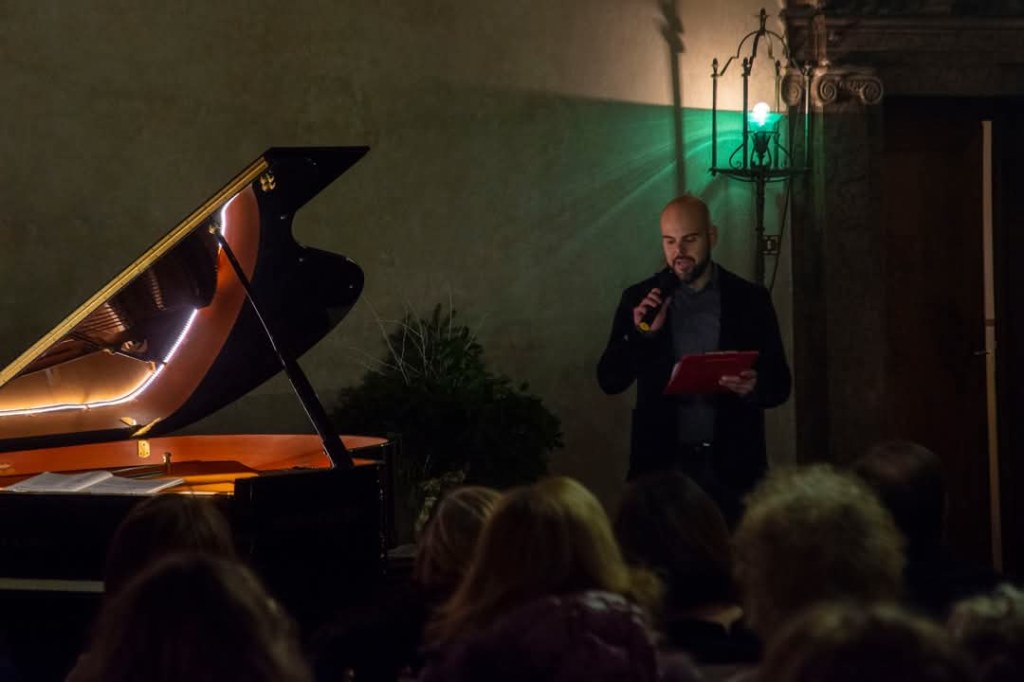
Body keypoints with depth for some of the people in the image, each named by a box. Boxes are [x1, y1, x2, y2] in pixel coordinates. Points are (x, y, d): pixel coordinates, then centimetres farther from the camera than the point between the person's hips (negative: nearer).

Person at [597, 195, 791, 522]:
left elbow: (780, 384, 7)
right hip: (662, 461, 0)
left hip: (732, 465, 0)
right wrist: (641, 333, -12)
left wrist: (754, 387, -16)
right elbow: (610, 381, 4)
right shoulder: (639, 299, 6)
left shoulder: (750, 299, 5)